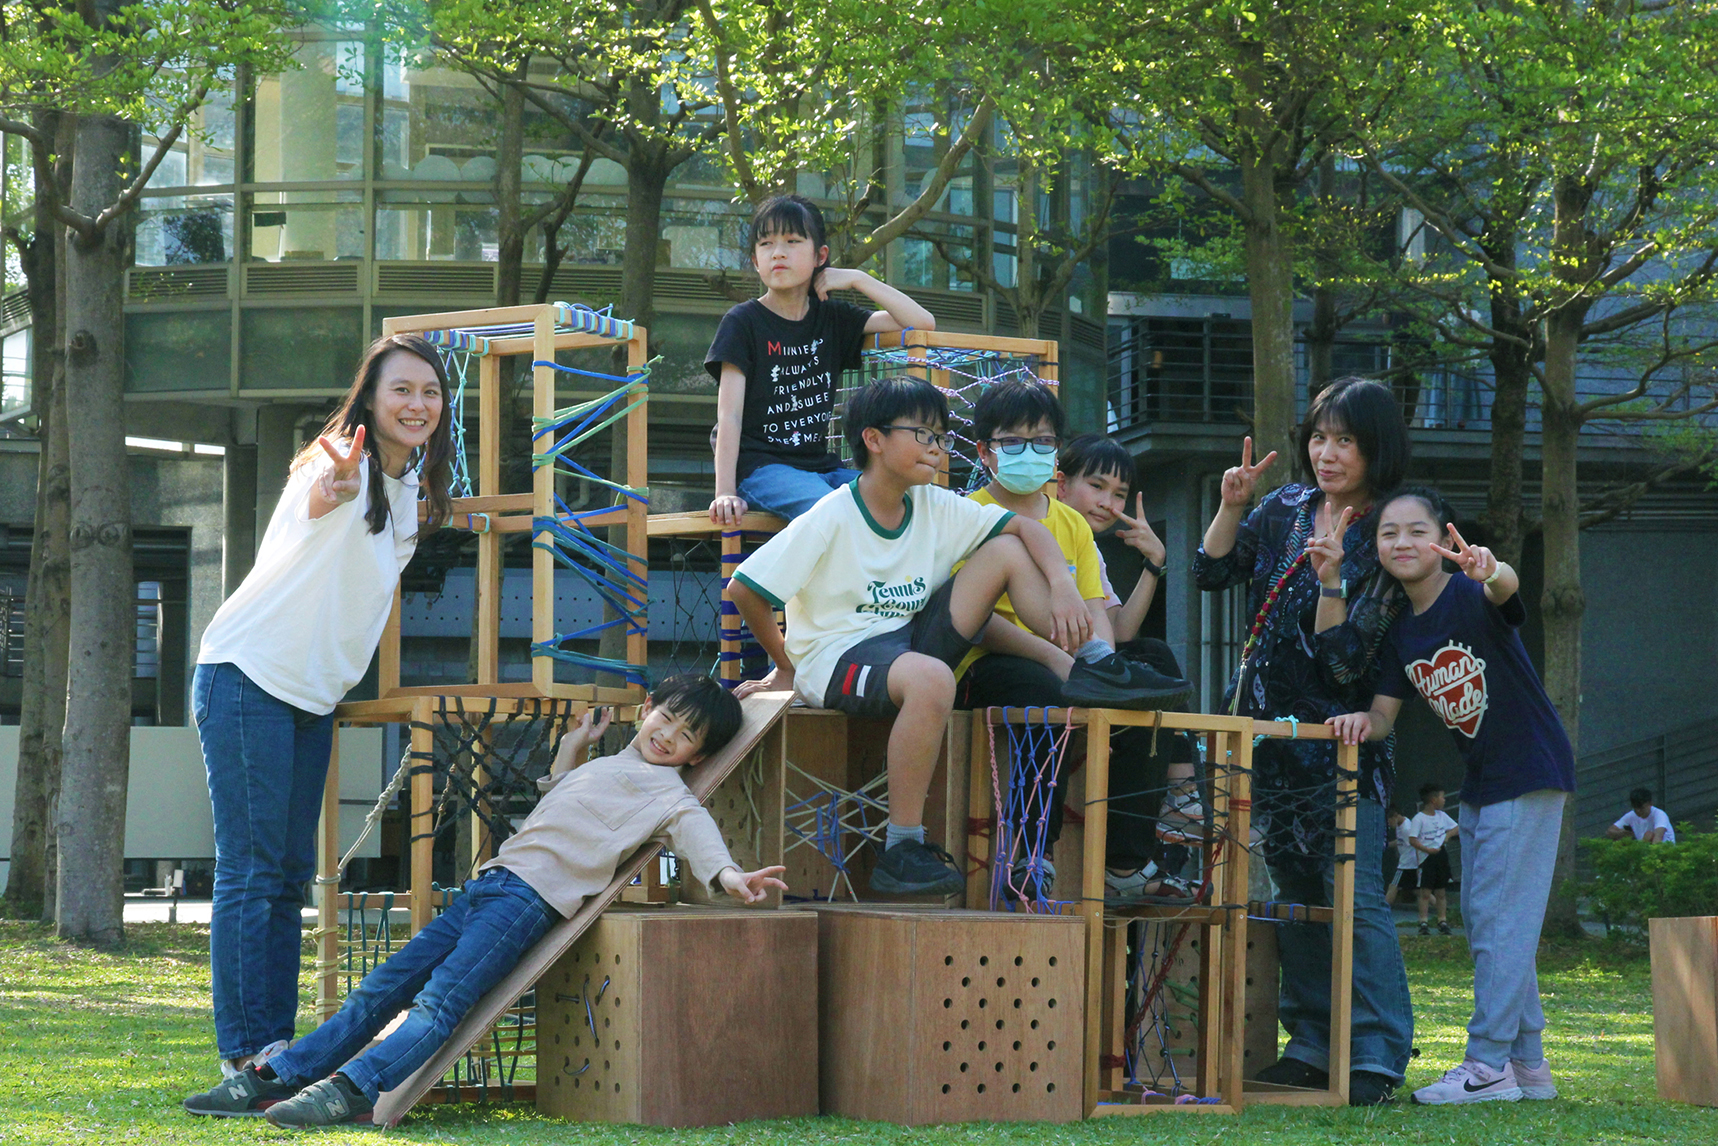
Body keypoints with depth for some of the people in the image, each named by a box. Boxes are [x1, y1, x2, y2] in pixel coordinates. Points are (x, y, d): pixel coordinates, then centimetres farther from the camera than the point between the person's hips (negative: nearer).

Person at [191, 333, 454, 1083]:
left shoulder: (410, 486, 8)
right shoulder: (344, 465, -18)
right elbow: (319, 501, -43)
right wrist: (334, 485, -65)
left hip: (314, 694, 9)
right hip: (248, 678, -9)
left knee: (290, 872, 11)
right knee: (251, 869, -8)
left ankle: (275, 1042, 15)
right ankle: (244, 1050, -7)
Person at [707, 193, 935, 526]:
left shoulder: (832, 318, 15)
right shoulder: (743, 323, 1)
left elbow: (922, 323, 10)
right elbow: (729, 414, -7)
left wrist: (858, 280, 4)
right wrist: (724, 493, -18)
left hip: (820, 464, 5)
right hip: (760, 468, -5)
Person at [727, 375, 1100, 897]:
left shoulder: (936, 507, 4)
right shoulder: (831, 519, -13)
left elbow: (1027, 527, 6)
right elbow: (744, 589, -12)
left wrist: (1064, 589, -14)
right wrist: (787, 666, 0)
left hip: (911, 639, 7)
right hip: (837, 657, -6)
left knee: (1006, 551, -3)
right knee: (930, 678, -41)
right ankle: (901, 850, -33)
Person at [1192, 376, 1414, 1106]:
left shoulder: (1384, 541, -11)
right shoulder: (1288, 509, 6)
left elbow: (1345, 662, -17)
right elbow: (1211, 575, 7)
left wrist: (1331, 580, -31)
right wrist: (1231, 509, -6)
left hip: (1340, 740, -6)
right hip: (1271, 734, 6)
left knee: (1353, 892, -12)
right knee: (1297, 892, 11)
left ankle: (1377, 1053, -11)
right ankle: (1314, 1042, 17)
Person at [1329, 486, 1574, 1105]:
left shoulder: (1471, 596, -18)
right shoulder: (1401, 633, 4)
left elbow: (1506, 588, -42)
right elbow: (1384, 717, 4)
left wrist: (1490, 569, -65)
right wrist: (1362, 721, -19)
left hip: (1530, 773, -9)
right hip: (1479, 782, 9)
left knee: (1499, 916, -11)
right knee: (1480, 919, 13)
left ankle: (1489, 1064, -9)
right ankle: (1528, 1064, 21)